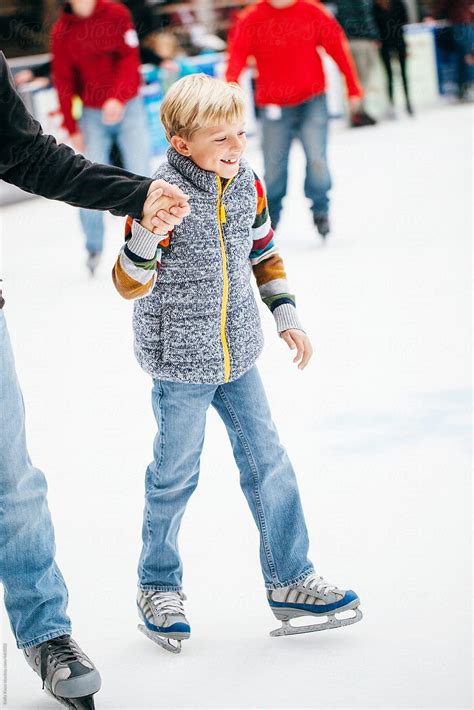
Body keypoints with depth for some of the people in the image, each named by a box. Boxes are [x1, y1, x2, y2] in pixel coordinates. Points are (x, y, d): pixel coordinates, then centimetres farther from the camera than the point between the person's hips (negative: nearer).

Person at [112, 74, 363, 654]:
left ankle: (289, 580, 20)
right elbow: (131, 284, -20)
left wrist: (286, 315, 12)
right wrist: (148, 228, -38)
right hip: (180, 364, -5)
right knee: (175, 474, 8)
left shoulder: (246, 184, 1)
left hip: (237, 354, 6)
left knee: (268, 463, 8)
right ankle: (158, 585, 26)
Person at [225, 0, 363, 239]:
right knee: (274, 166, 4)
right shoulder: (251, 19, -2)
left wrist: (353, 89, 3)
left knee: (317, 159, -11)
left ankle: (320, 211, 11)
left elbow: (338, 49, 3)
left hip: (312, 102, 0)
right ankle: (269, 218, 26)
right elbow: (237, 55, -11)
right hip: (274, 106, 0)